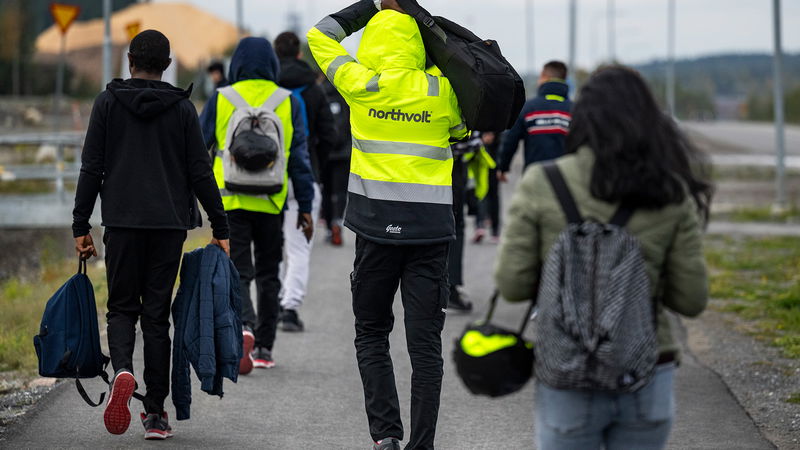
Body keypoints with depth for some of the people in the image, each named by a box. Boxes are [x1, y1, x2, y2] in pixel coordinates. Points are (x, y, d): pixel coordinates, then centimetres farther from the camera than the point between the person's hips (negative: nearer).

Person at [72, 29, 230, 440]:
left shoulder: (108, 103, 1)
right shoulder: (182, 108, 2)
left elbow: (91, 168, -1)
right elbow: (200, 172, 1)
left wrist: (80, 226, 4)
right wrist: (220, 229, 5)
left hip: (122, 222, -1)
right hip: (169, 224, 1)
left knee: (121, 307, 10)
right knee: (157, 314, 6)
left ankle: (122, 371, -21)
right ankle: (156, 413, 4)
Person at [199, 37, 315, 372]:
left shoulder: (220, 101, 0)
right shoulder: (288, 103, 2)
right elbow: (299, 158, 3)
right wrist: (305, 206, 7)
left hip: (231, 202, -1)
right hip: (272, 204, 1)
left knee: (237, 272, 0)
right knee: (268, 274, 14)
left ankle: (244, 326, -27)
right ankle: (264, 348, 16)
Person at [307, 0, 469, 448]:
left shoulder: (360, 84, -3)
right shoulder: (441, 90, -2)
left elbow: (320, 36, 12)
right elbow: (462, 130, 18)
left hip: (377, 225, 0)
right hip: (431, 227, 0)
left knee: (372, 335, 13)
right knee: (425, 343, 4)